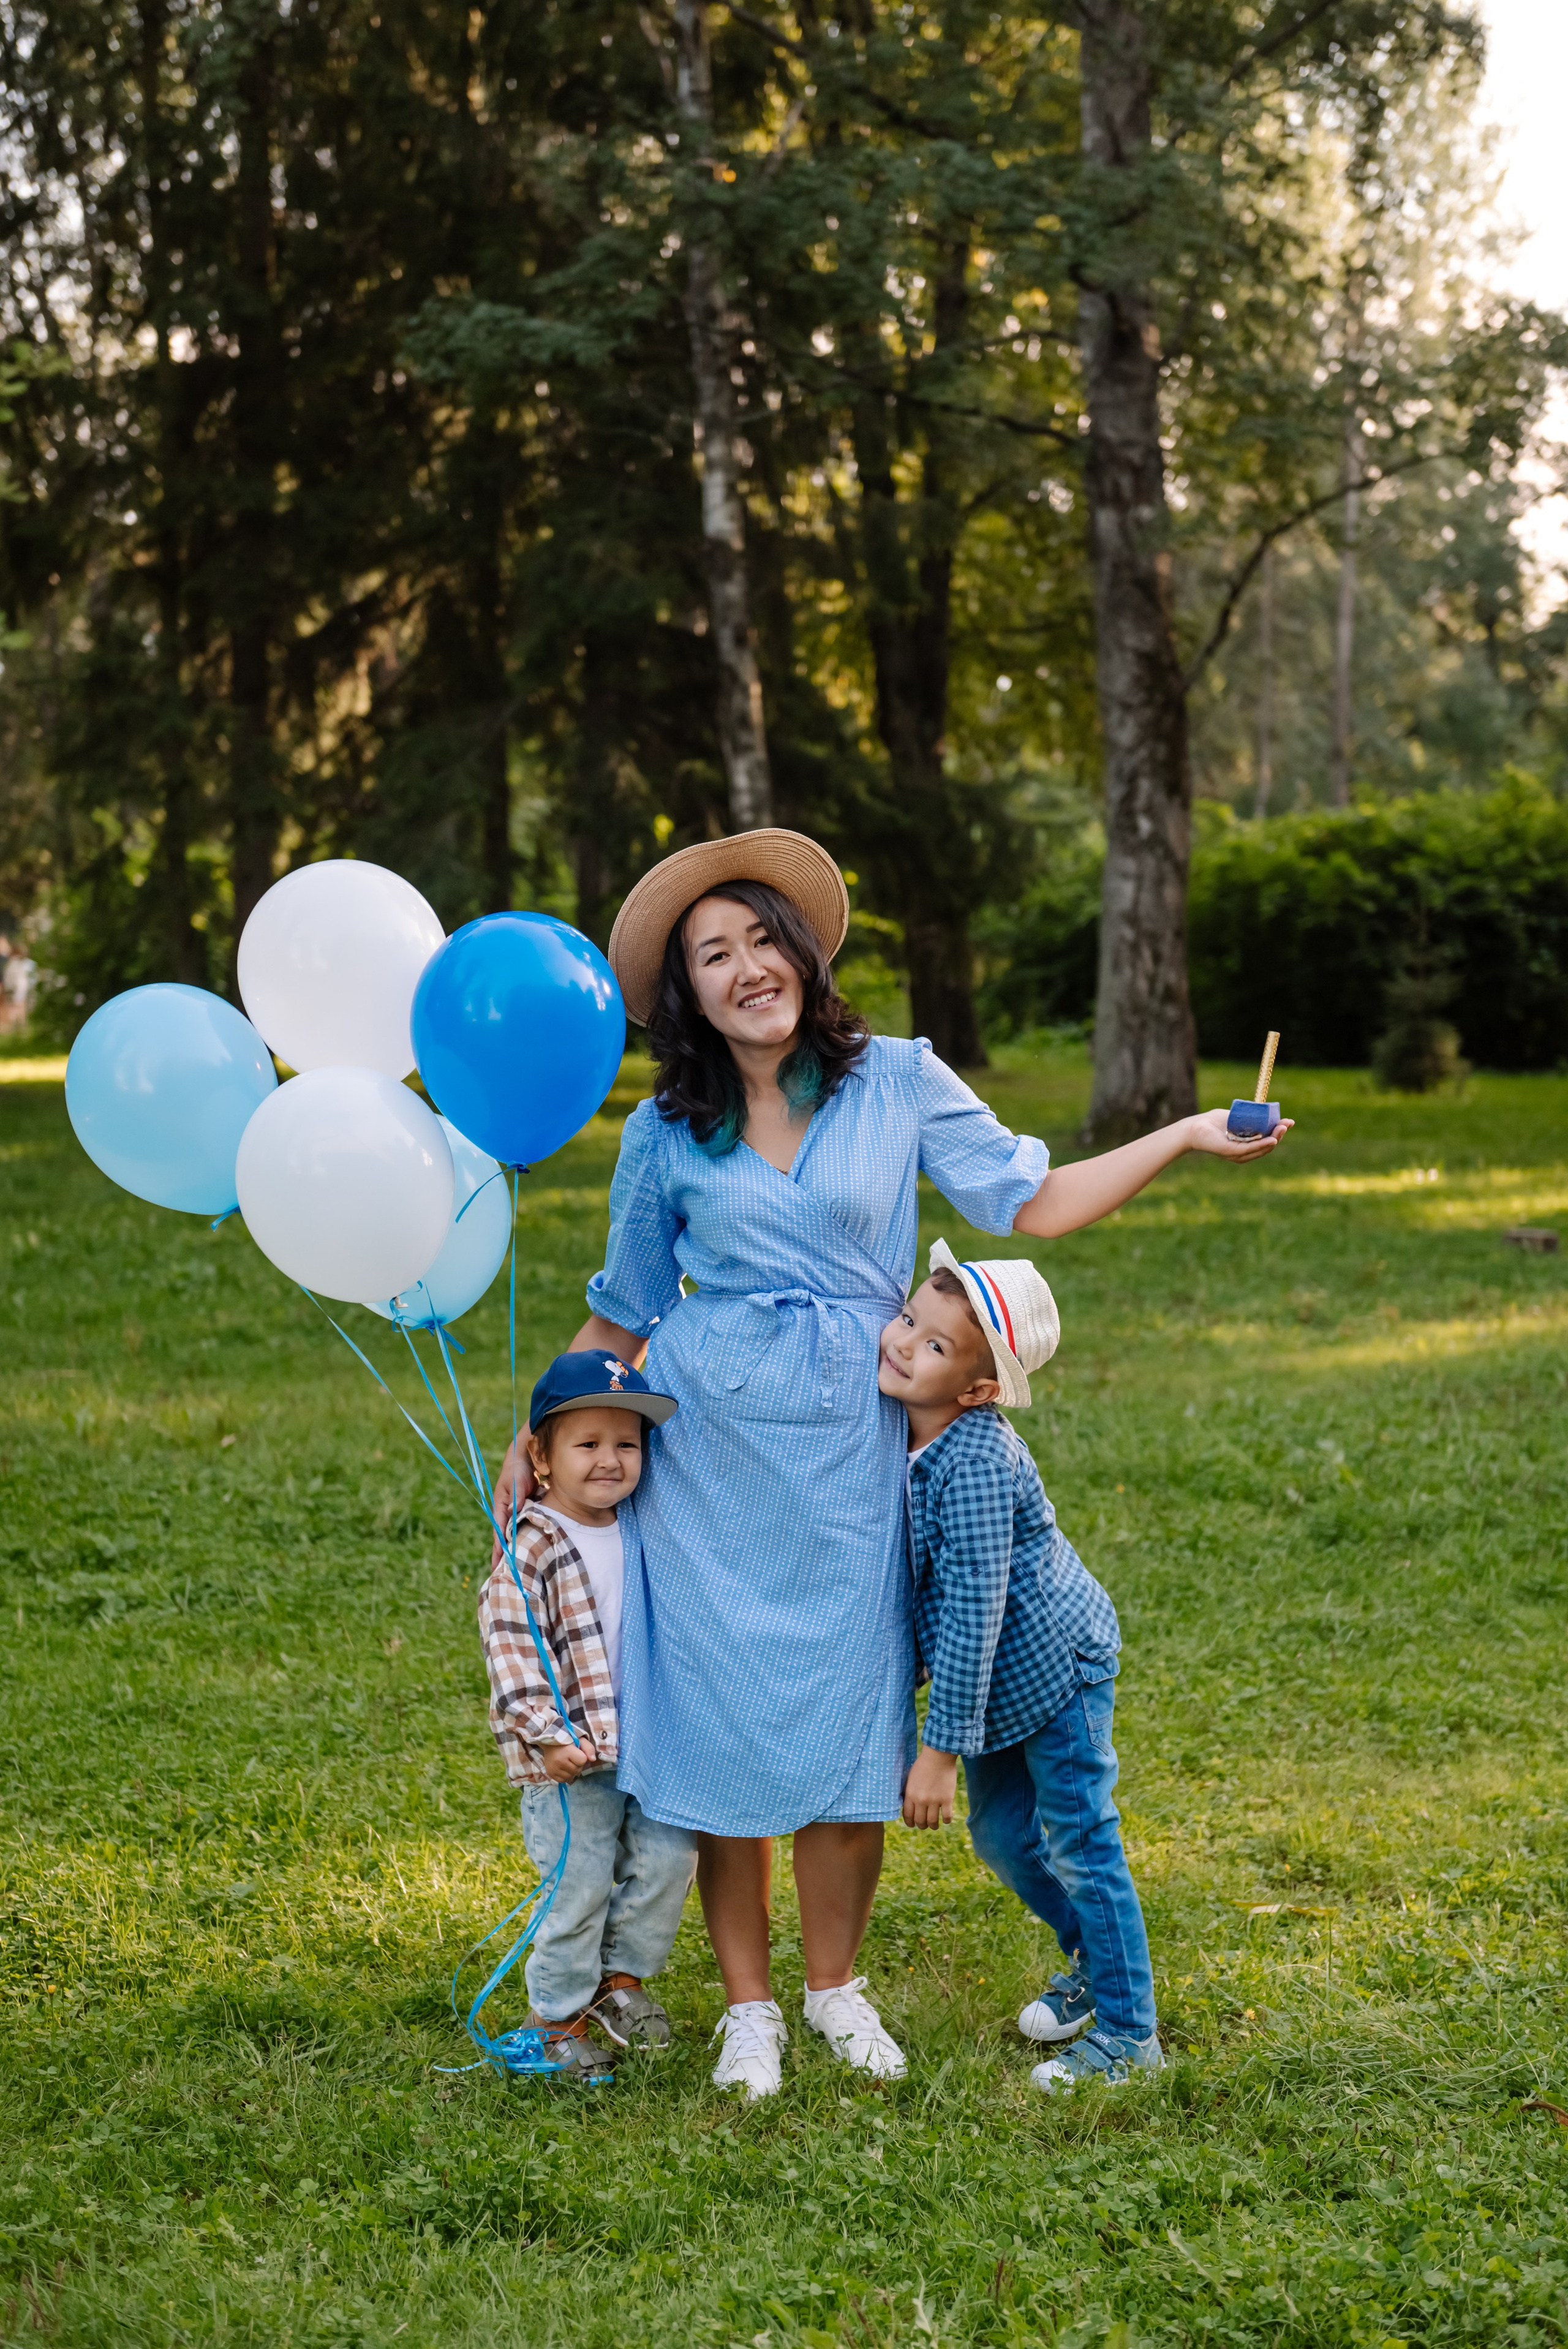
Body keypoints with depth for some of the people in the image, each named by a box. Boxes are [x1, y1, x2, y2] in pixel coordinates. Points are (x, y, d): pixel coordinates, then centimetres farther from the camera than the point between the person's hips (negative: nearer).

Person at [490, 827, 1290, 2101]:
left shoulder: (897, 1080, 1)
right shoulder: (666, 1136, 3)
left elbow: (1034, 1201, 0)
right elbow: (623, 1314, 13)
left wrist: (1185, 1135, -6)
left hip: (848, 1447, 0)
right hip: (709, 1454, 0)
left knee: (848, 1718, 3)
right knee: (720, 1719, 2)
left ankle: (836, 1982, 23)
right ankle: (748, 2000, 18)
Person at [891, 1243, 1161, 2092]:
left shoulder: (975, 1464, -31)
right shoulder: (902, 1429, -5)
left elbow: (974, 1612, -29)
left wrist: (942, 1748, -26)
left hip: (1057, 1670, -9)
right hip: (1000, 1681, 9)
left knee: (1079, 1845, 0)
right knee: (1001, 1834, 19)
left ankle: (1128, 2033, 14)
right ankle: (1092, 1960, 42)